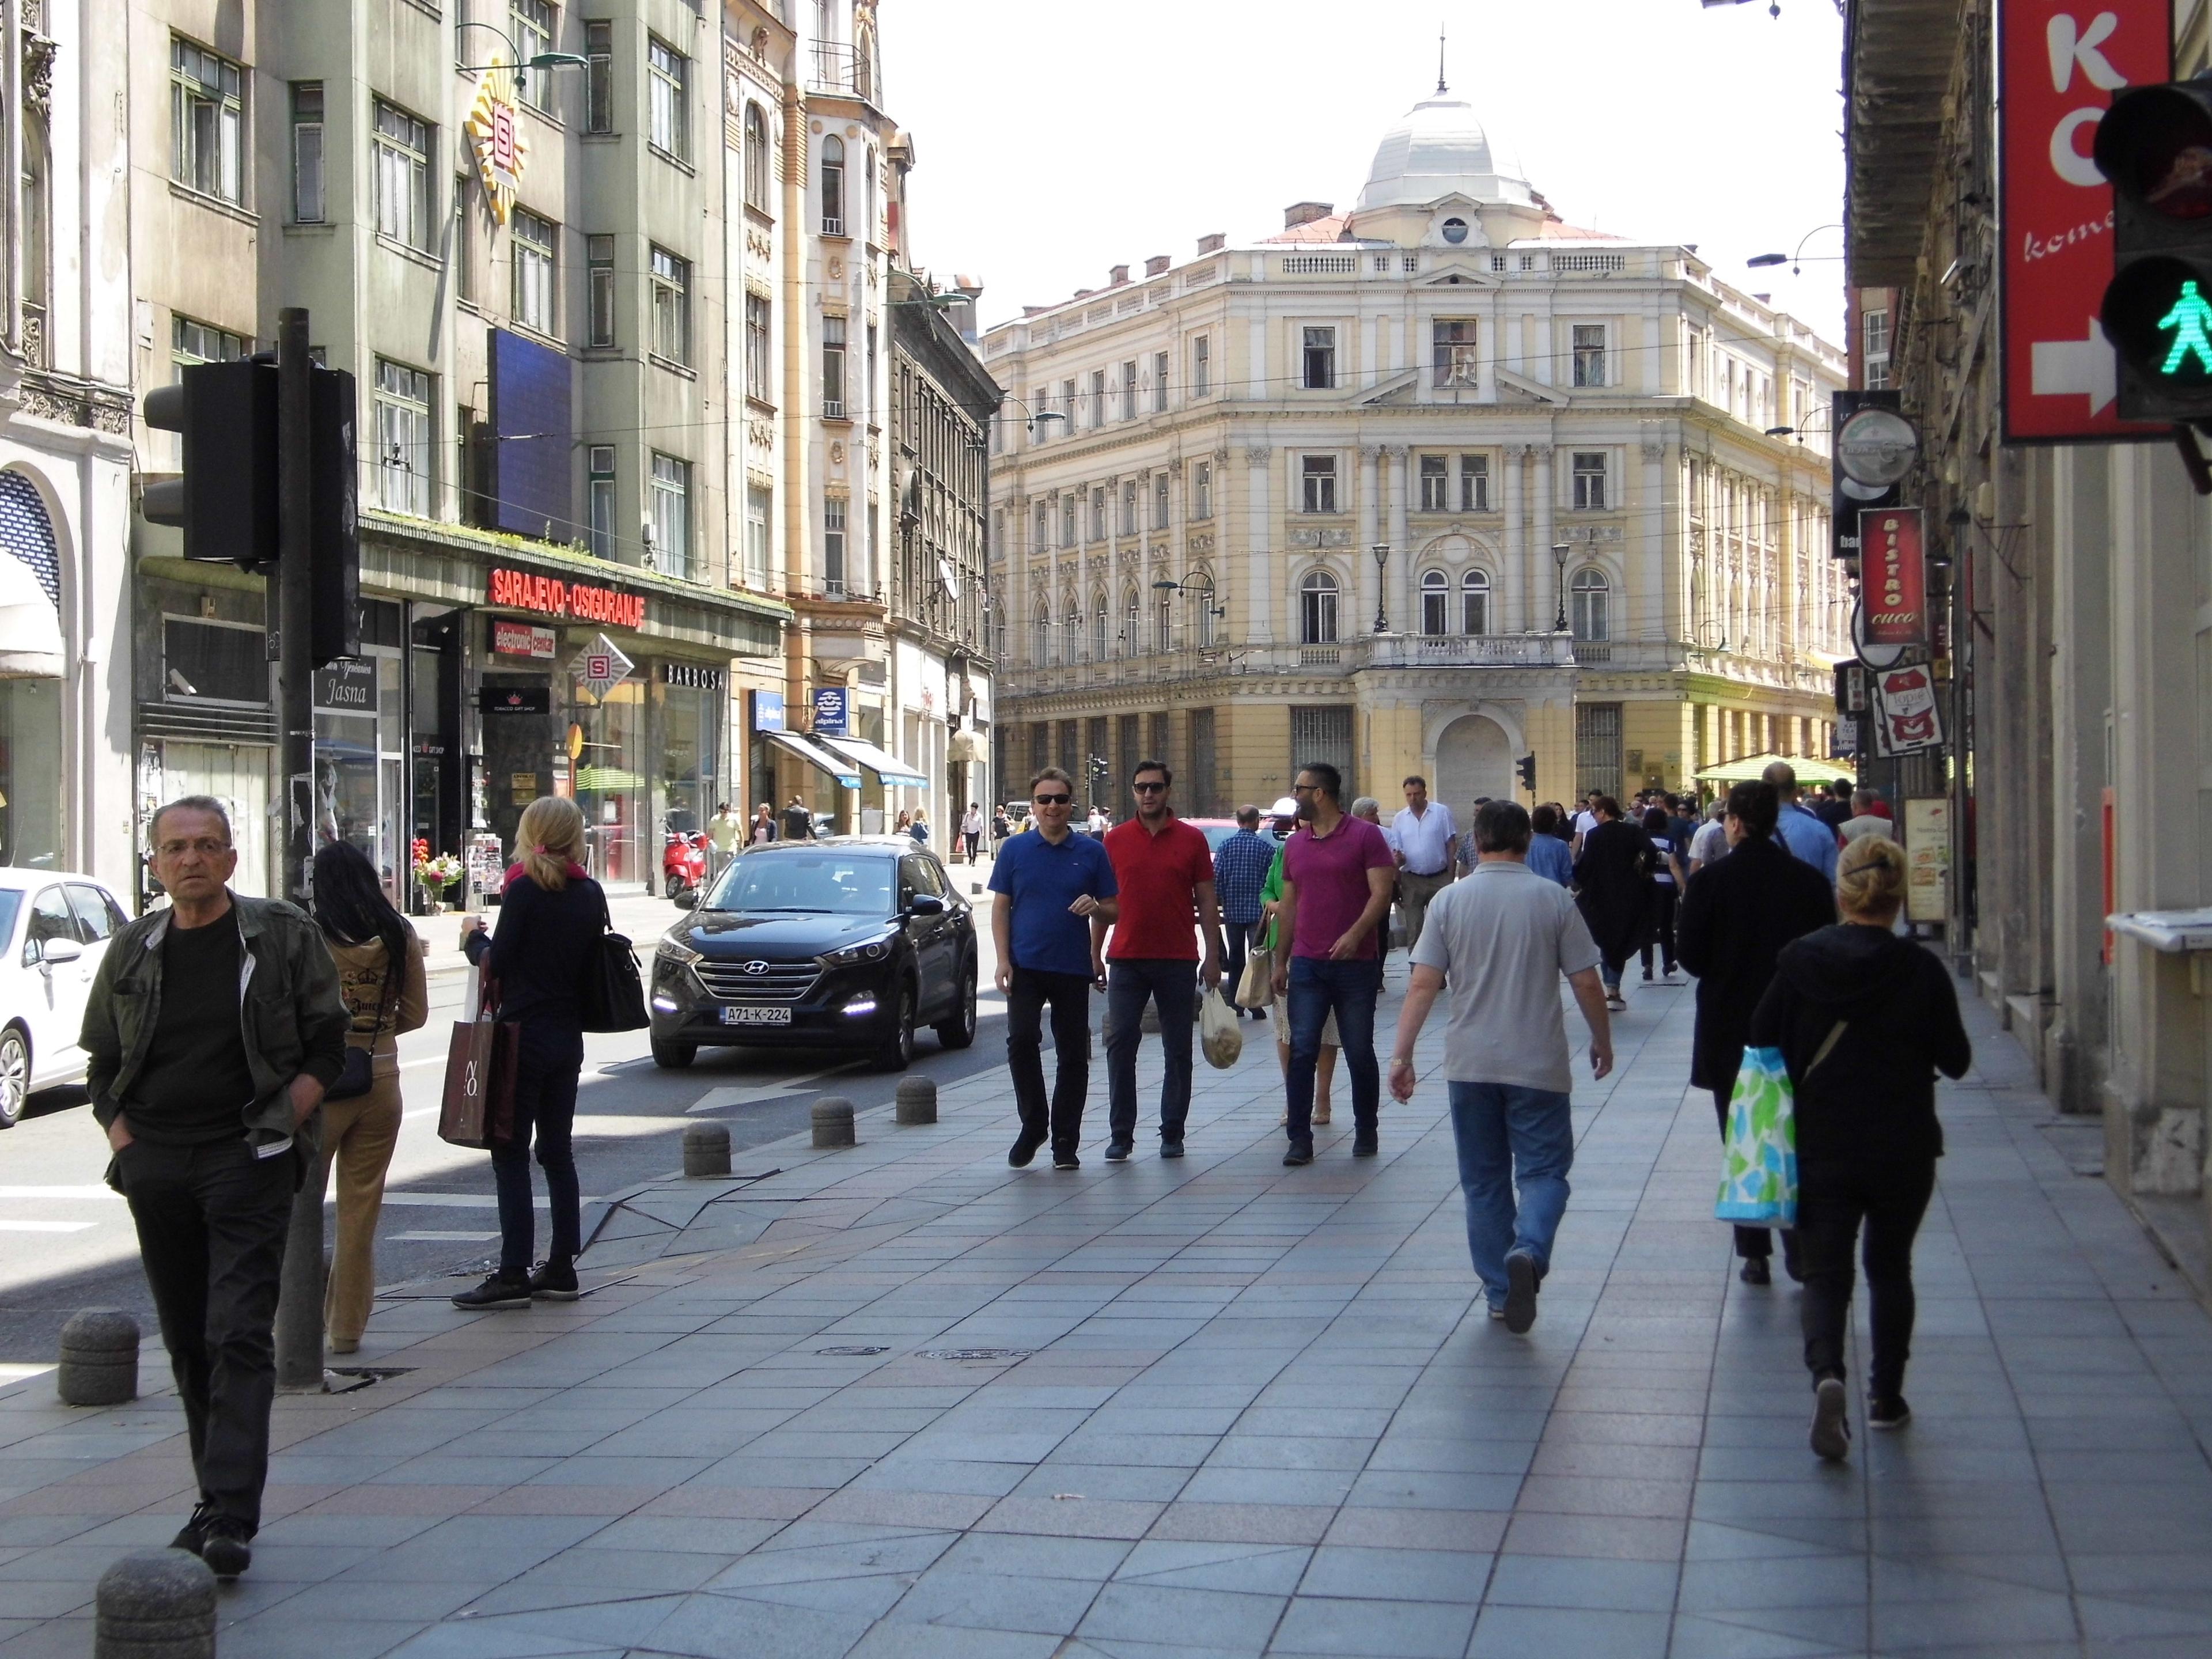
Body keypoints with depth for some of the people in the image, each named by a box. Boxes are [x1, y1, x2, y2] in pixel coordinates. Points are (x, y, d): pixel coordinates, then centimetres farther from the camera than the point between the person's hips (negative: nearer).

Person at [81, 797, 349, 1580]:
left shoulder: (284, 936, 1)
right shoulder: (133, 951, 10)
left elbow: (326, 1044, 3)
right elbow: (101, 1062, 17)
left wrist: (279, 1127, -7)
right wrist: (124, 1140, 3)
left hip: (247, 1161, -4)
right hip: (155, 1164, 4)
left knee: (240, 1337, -11)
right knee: (186, 1340, 10)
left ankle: (232, 1516, -16)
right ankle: (217, 1499, 21)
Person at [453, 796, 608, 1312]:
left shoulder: (525, 889, -12)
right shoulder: (590, 893, 5)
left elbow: (496, 962, -12)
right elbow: (593, 965, 8)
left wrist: (474, 939, 7)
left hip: (523, 1035, -6)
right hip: (568, 1037, 6)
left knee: (511, 1154, -4)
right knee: (557, 1152, 13)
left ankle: (513, 1275, -7)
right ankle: (561, 1269, 15)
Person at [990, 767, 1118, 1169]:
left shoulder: (1092, 852, 5)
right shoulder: (1015, 850, 6)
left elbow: (1114, 909, 8)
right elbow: (1000, 908, 7)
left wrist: (1095, 906, -15)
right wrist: (1004, 961, -4)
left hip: (1072, 969, 1)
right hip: (1026, 966, -1)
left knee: (1073, 1056, 3)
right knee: (1022, 1039, -17)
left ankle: (1065, 1142, 12)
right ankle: (1033, 1125, 1)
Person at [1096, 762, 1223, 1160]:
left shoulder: (1192, 840, 3)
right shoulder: (1115, 840, 5)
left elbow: (1206, 902, 5)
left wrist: (1212, 956, -1)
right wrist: (1095, 954, 7)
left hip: (1178, 962, 0)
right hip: (1126, 959, 0)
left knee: (1178, 1051, 5)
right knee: (1120, 1045, -4)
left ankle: (1173, 1134, 14)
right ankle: (1120, 1135, 1)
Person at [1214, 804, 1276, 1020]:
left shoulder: (1226, 846, 0)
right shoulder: (1266, 847, -5)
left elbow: (1216, 878, -4)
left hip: (1232, 912, 2)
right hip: (1258, 911, -2)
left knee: (1236, 958, 11)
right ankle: (1255, 1005, -5)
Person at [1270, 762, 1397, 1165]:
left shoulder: (1365, 836, -4)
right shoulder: (1295, 844, 12)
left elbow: (1382, 892, -11)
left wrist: (1355, 935, -24)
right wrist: (1281, 960, 14)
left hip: (1356, 964, -4)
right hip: (1307, 965, 4)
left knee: (1359, 1053, 4)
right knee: (1302, 1051, -3)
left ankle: (1367, 1133, 18)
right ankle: (1300, 1140, -2)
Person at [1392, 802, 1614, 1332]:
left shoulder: (1451, 900, -1)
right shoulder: (1553, 899, -3)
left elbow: (1423, 984, -6)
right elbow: (1586, 982, -2)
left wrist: (1402, 1054, -2)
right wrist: (1602, 1041, 13)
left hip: (1469, 1065, 1)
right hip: (1538, 1066, -1)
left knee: (1483, 1180, 12)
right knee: (1543, 1170, 4)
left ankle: (1499, 1292, 14)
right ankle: (1528, 1252, -24)